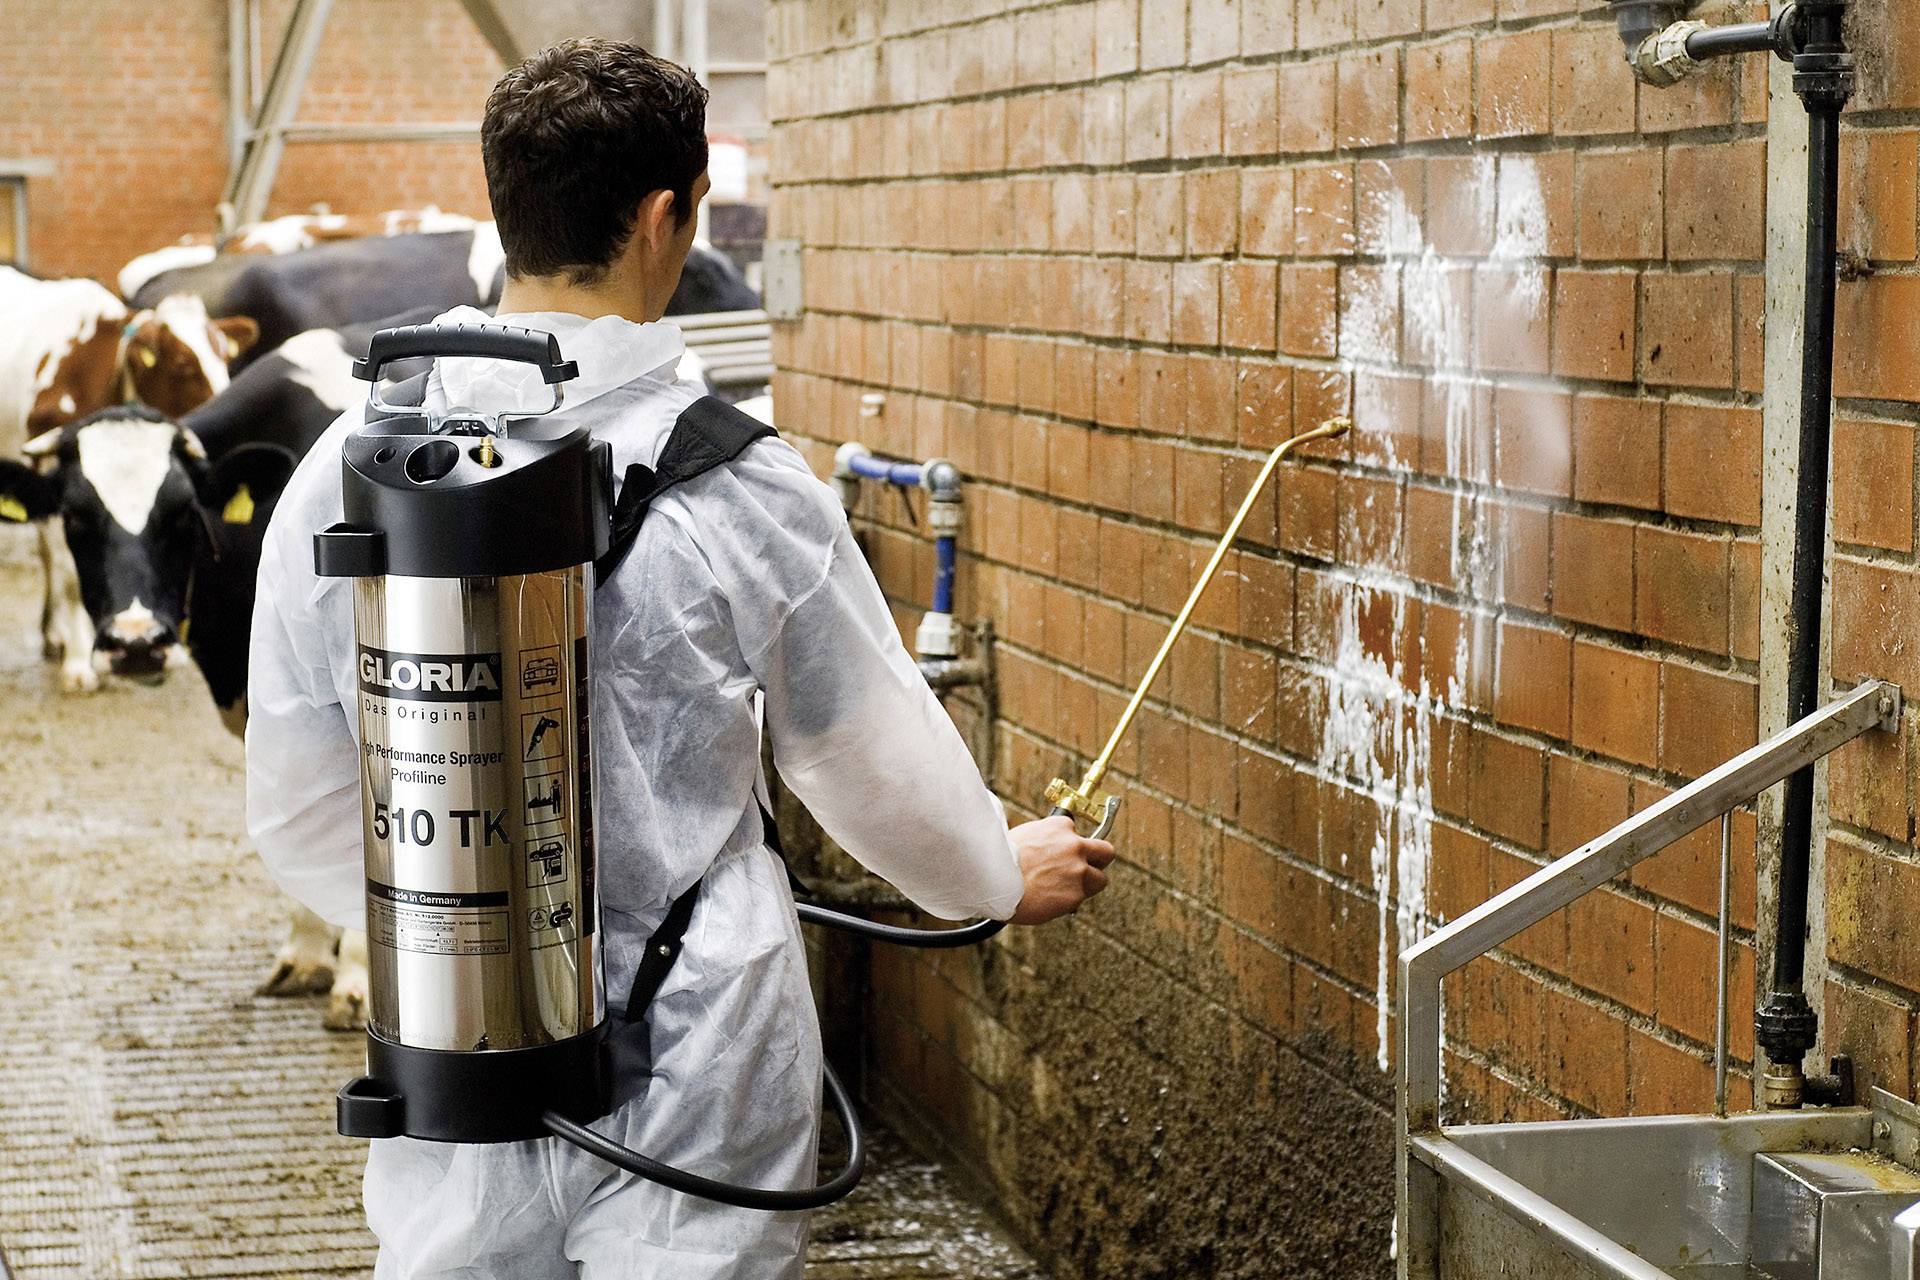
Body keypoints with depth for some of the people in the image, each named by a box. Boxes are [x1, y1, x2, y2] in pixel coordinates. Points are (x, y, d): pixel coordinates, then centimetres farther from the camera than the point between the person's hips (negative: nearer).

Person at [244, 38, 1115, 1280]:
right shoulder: (740, 484, -13)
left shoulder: (347, 467, -4)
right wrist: (1002, 871, 22)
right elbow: (878, 763, 1)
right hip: (697, 1071, -3)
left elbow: (300, 811, 5)